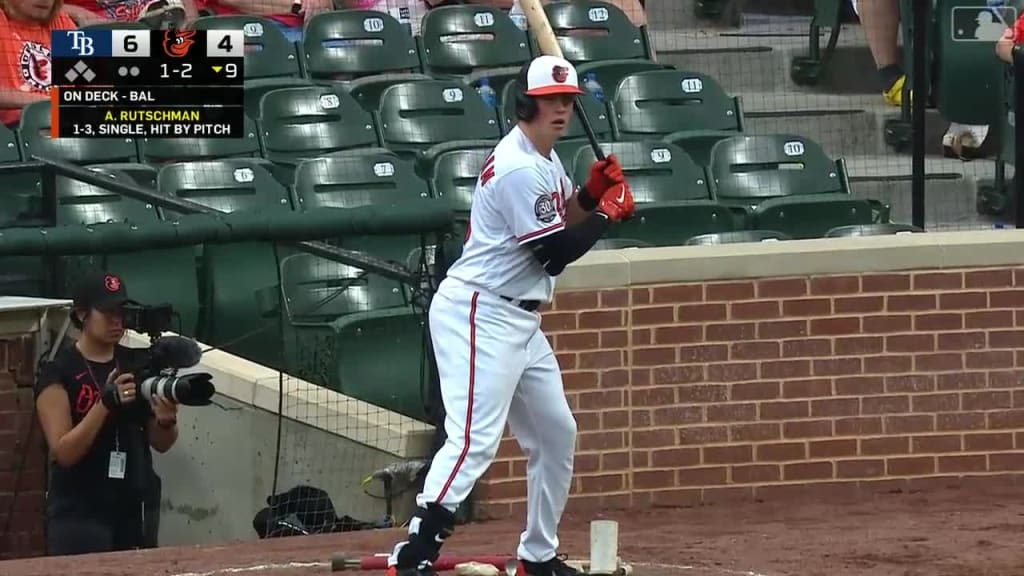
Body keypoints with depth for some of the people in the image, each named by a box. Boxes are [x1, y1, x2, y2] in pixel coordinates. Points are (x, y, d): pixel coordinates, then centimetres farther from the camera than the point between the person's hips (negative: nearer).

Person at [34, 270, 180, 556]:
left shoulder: (138, 364, 6)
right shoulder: (59, 373, -7)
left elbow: (161, 444, 9)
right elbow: (64, 452, -15)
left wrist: (166, 422, -14)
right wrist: (106, 403, -25)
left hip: (134, 508, 4)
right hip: (79, 514, -4)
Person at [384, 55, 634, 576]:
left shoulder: (545, 159, 13)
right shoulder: (520, 169, -18)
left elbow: (561, 221, 23)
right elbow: (554, 254, -18)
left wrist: (591, 193, 4)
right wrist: (609, 212, -8)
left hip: (518, 319, 11)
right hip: (478, 314, -11)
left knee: (556, 434, 16)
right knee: (475, 438, -22)